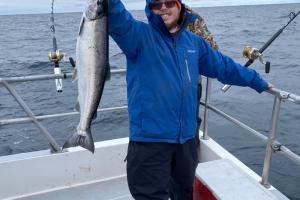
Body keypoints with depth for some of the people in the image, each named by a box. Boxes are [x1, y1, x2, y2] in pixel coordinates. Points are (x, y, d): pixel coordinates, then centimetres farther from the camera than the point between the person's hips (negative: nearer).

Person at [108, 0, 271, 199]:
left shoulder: (194, 41, 12)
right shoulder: (140, 34, -4)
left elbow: (223, 65, 21)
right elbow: (118, 19, -24)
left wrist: (257, 81, 27)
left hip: (186, 137, 5)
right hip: (149, 138, -5)